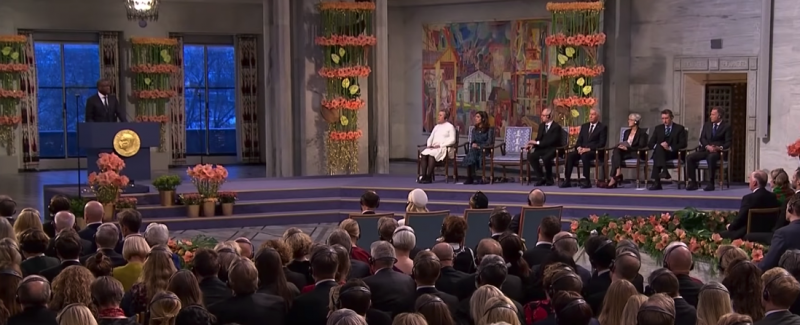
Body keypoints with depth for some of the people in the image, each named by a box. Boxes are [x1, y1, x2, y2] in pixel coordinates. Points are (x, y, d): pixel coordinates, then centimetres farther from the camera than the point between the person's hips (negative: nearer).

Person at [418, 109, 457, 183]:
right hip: (433, 147, 6)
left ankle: (429, 177, -35)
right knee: (423, 154, -26)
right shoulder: (437, 126, 26)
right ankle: (422, 175, -32)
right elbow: (431, 137, 24)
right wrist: (429, 145, 1)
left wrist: (440, 145, -15)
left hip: (443, 148, -6)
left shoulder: (450, 127, 4)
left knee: (431, 155, -37)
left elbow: (452, 140, -6)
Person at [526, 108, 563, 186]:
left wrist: (537, 143, -24)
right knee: (531, 156, -22)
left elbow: (551, 141, -21)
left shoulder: (556, 127, -11)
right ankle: (541, 178, -12)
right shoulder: (541, 125, 12)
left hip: (553, 149, -7)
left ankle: (549, 179, -15)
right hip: (542, 148, 7)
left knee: (545, 158, -38)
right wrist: (533, 145, -11)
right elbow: (538, 138, 11)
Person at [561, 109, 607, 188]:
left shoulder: (602, 127, 1)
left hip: (595, 151, -5)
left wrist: (589, 149, -19)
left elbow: (602, 143, -9)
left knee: (584, 155, -38)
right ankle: (567, 180, -25)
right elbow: (579, 140, 16)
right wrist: (579, 147, -7)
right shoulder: (584, 126, 19)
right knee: (569, 155, -23)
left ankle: (587, 181, -34)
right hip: (582, 150, 6)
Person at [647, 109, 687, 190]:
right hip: (659, 152, 3)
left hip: (673, 153, -3)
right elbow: (650, 143, 10)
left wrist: (670, 148, -19)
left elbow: (683, 144, -3)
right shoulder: (658, 128, 18)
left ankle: (657, 182, -48)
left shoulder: (679, 128, 9)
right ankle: (664, 171, -50)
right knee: (659, 147, -35)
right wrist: (658, 146, -14)